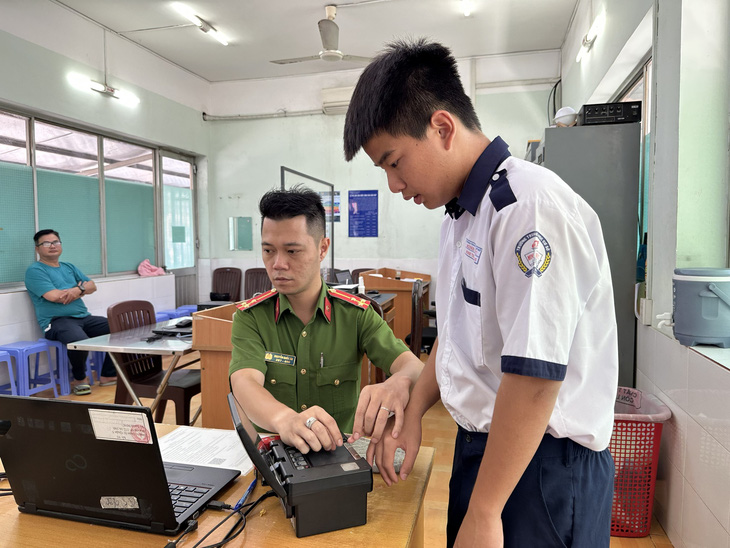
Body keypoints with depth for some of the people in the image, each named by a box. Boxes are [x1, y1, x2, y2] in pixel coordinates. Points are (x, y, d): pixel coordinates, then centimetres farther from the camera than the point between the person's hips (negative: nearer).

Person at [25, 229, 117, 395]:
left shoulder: (69, 267, 22)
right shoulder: (34, 270, 0)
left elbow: (92, 286, 13)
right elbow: (54, 296, -14)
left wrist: (77, 290, -11)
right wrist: (81, 287, 1)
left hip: (84, 317, 7)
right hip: (57, 321, -7)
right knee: (80, 340, -38)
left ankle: (108, 375, 1)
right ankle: (79, 378, -7)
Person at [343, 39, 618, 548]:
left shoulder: (530, 207, -23)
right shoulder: (460, 215, 7)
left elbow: (534, 376, -26)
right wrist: (412, 414, 11)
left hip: (542, 464, -8)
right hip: (481, 445, 8)